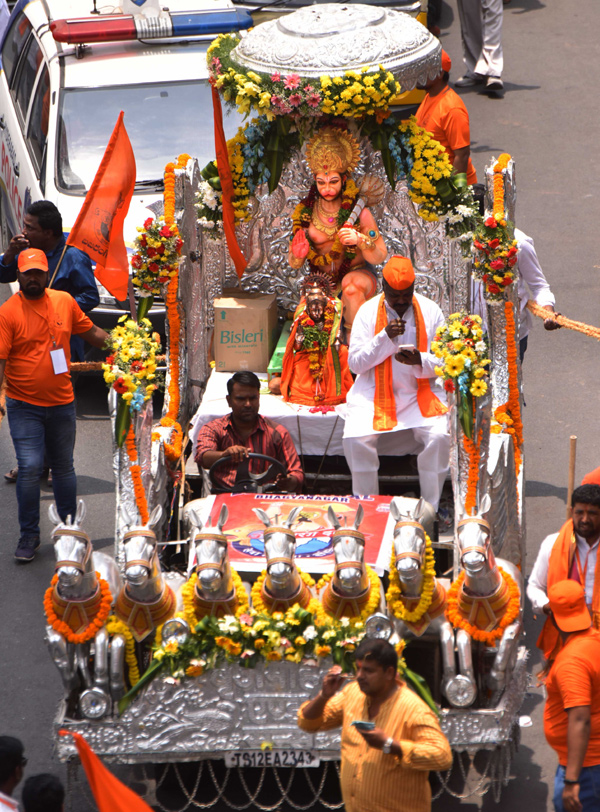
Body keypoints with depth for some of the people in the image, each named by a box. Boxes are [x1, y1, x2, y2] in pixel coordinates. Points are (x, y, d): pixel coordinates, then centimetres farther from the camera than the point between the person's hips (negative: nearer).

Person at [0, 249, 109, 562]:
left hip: (62, 403, 4)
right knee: (29, 467, -10)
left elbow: (90, 332, 19)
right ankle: (29, 535, 3)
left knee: (64, 466, 14)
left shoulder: (65, 302, 4)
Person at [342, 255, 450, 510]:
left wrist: (420, 360, -20)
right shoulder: (368, 312, 0)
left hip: (420, 393, 1)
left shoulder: (431, 312, 2)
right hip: (374, 393, 0)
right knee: (356, 439, -26)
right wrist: (385, 337, -18)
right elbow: (355, 362, -5)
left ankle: (430, 507, -10)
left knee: (438, 437, -26)